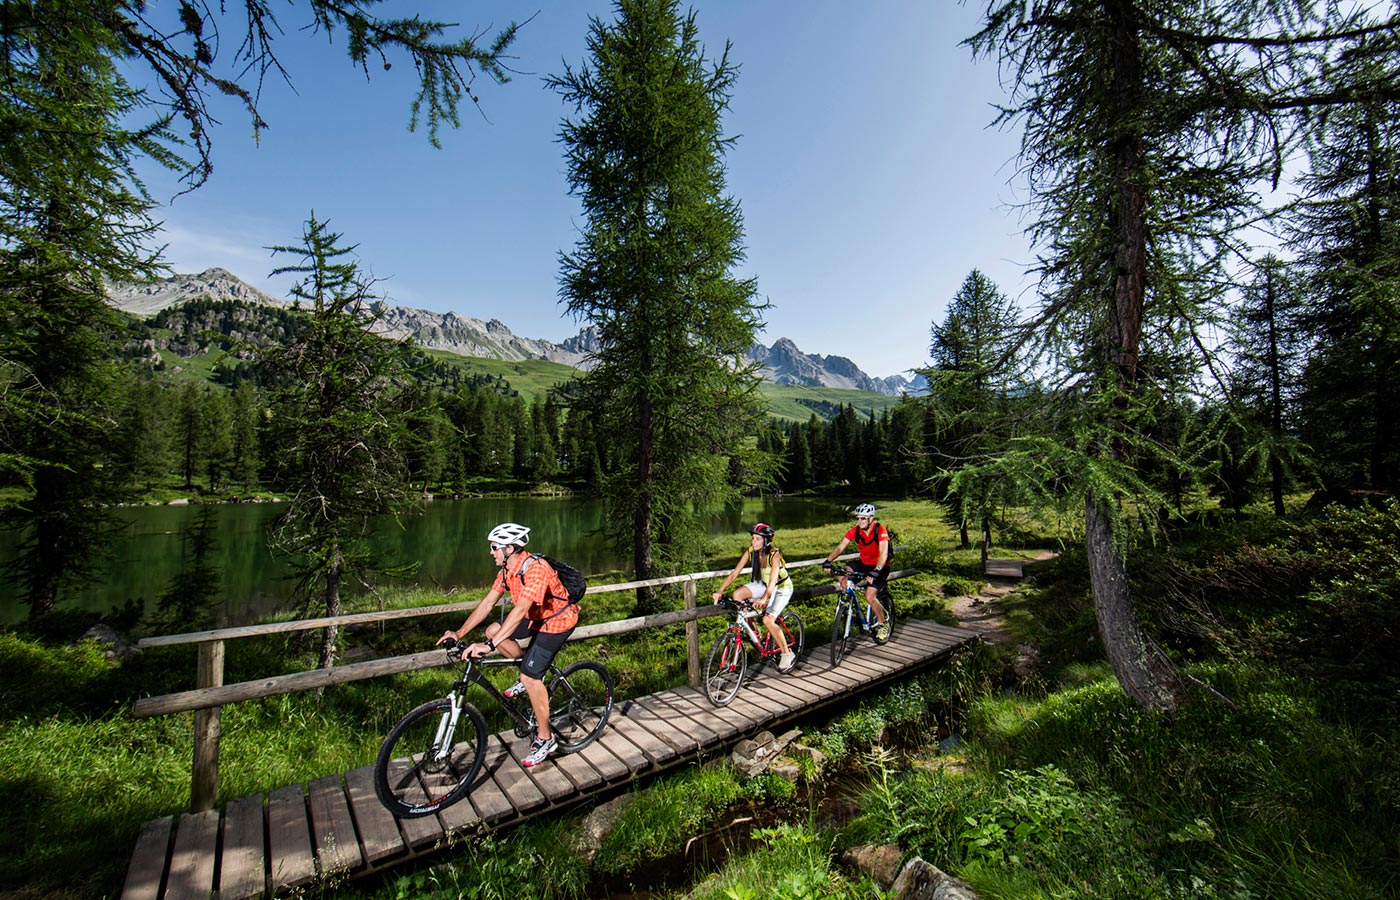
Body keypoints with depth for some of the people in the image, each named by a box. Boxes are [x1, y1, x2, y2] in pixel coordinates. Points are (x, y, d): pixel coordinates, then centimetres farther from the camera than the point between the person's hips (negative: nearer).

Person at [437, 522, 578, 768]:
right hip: (536, 616, 9)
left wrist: (488, 646, -45)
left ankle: (545, 738, 7)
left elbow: (520, 610, -40)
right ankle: (530, 672, 17)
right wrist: (459, 633, -4)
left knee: (529, 677, -12)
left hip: (557, 620, -9)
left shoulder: (535, 569, -32)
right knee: (492, 630, 0)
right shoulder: (507, 570, -3)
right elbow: (488, 602, 1)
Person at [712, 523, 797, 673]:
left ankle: (788, 654, 0)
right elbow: (734, 573, -19)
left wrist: (764, 599, -59)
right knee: (737, 594, -18)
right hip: (763, 584, 6)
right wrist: (720, 590, -31)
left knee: (768, 620, -23)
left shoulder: (774, 554, -30)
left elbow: (773, 579, -42)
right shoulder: (750, 551, -16)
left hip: (782, 588, -5)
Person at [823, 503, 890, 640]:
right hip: (863, 563, 5)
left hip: (880, 567, -5)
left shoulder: (880, 530, -23)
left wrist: (875, 572, -49)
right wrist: (828, 561, -33)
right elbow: (840, 547, -17)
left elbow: (883, 553, -34)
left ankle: (884, 624, 7)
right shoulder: (855, 531, -11)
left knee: (870, 597, -19)